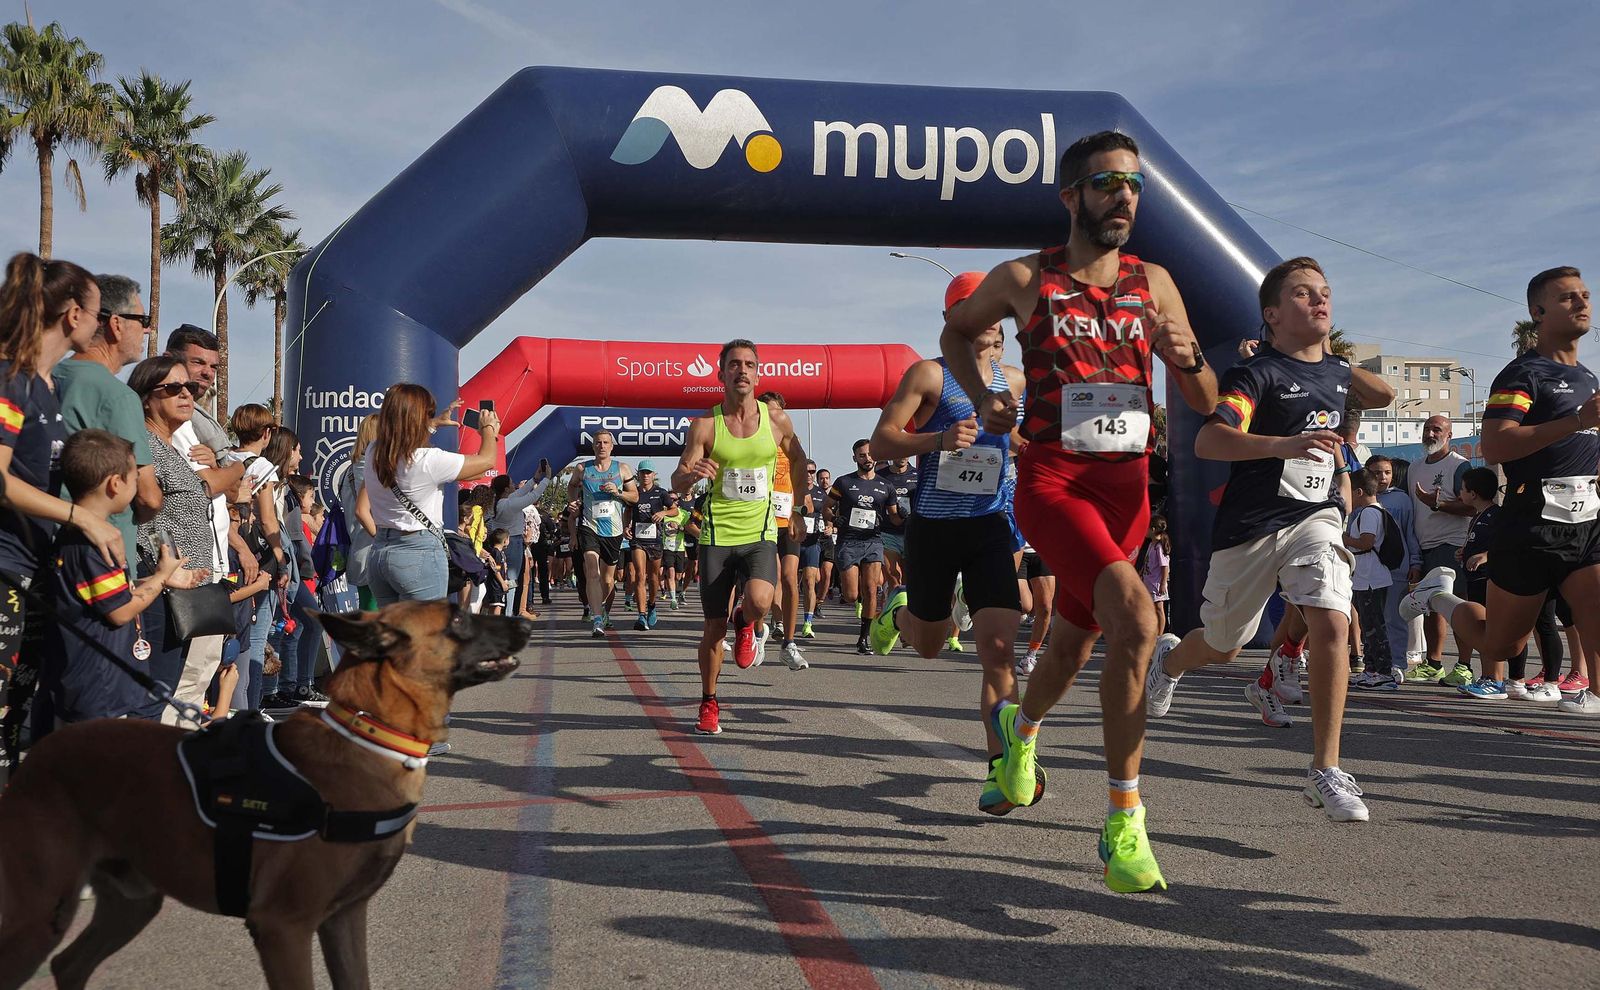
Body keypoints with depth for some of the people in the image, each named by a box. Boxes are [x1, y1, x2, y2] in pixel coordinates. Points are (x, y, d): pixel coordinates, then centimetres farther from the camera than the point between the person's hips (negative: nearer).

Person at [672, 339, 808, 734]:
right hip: (717, 536, 0)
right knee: (714, 628, 3)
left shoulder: (777, 420, 0)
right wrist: (691, 475, -30)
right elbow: (677, 484, -6)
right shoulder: (705, 425, -4)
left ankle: (748, 627, 10)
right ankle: (709, 703, 24)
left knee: (759, 602, -28)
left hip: (760, 534, 0)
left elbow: (797, 460, 20)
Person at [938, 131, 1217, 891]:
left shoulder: (1153, 283, 7)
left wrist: (1188, 357, -14)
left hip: (1126, 485, 5)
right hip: (1051, 480, -5)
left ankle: (1022, 728, 51)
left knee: (1076, 640, 16)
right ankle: (1123, 822, -17)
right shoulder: (1024, 279, -2)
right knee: (1136, 620, -26)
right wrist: (983, 400, 1)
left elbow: (1205, 405, 8)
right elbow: (956, 331, 18)